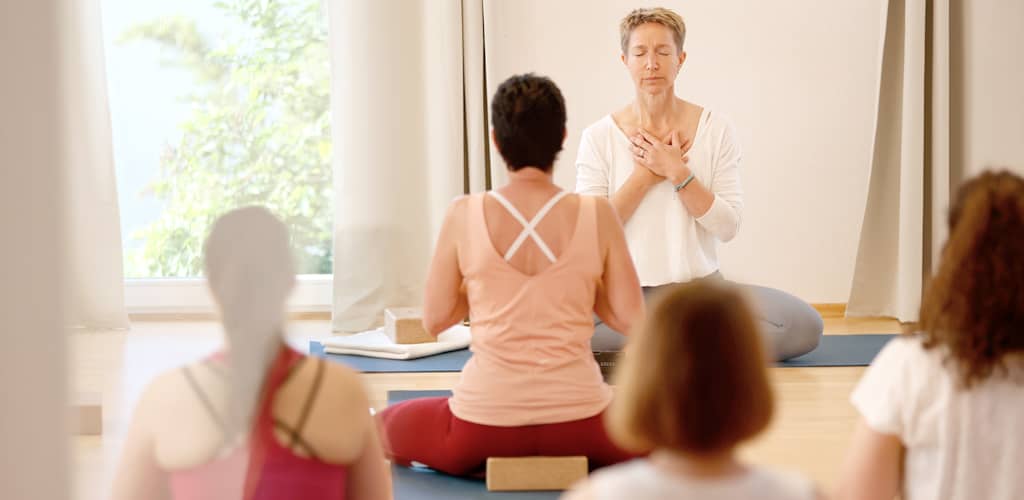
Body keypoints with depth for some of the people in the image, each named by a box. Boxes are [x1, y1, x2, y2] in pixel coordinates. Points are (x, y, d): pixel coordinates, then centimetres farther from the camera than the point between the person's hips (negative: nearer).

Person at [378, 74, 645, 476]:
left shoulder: (464, 215, -6)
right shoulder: (597, 215, -6)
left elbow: (434, 320, 3)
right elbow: (632, 318, 1)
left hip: (483, 423, 0)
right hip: (578, 421, 0)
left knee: (386, 424, 32)